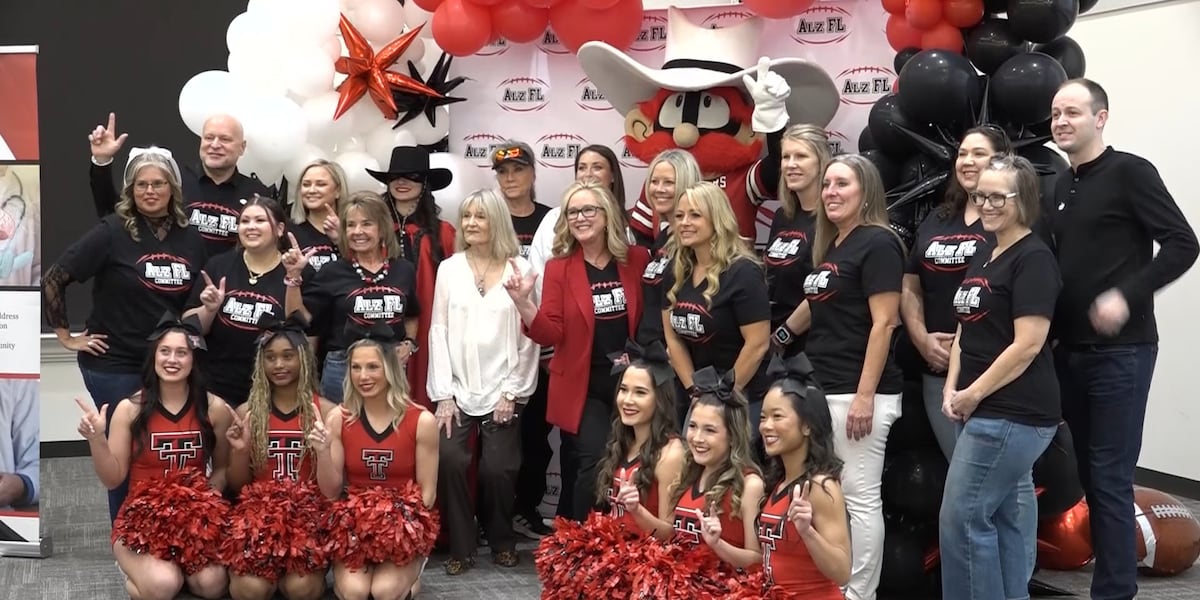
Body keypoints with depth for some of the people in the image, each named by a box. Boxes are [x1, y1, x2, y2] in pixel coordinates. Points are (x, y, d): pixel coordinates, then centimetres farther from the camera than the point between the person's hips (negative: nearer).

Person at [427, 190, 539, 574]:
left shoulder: (520, 269, 1)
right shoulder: (449, 269, 6)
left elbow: (529, 336, 0)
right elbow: (439, 331, 3)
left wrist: (513, 392, -5)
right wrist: (443, 394, -4)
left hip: (503, 391, -1)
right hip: (457, 390, 1)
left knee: (498, 469, -5)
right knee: (450, 462, -14)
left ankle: (502, 542, 18)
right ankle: (461, 547, 1)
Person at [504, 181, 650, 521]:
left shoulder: (637, 260, 1)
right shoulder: (559, 268, -3)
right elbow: (551, 335, -8)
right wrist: (524, 303, -24)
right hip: (582, 387, -2)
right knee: (593, 464, -14)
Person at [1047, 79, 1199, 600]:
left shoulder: (1129, 172, -8)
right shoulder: (1061, 186, 13)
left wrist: (1127, 296, -23)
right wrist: (1055, 332, 9)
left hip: (1120, 350, -7)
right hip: (1070, 350, 7)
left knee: (1110, 479, -5)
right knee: (1089, 474, 12)